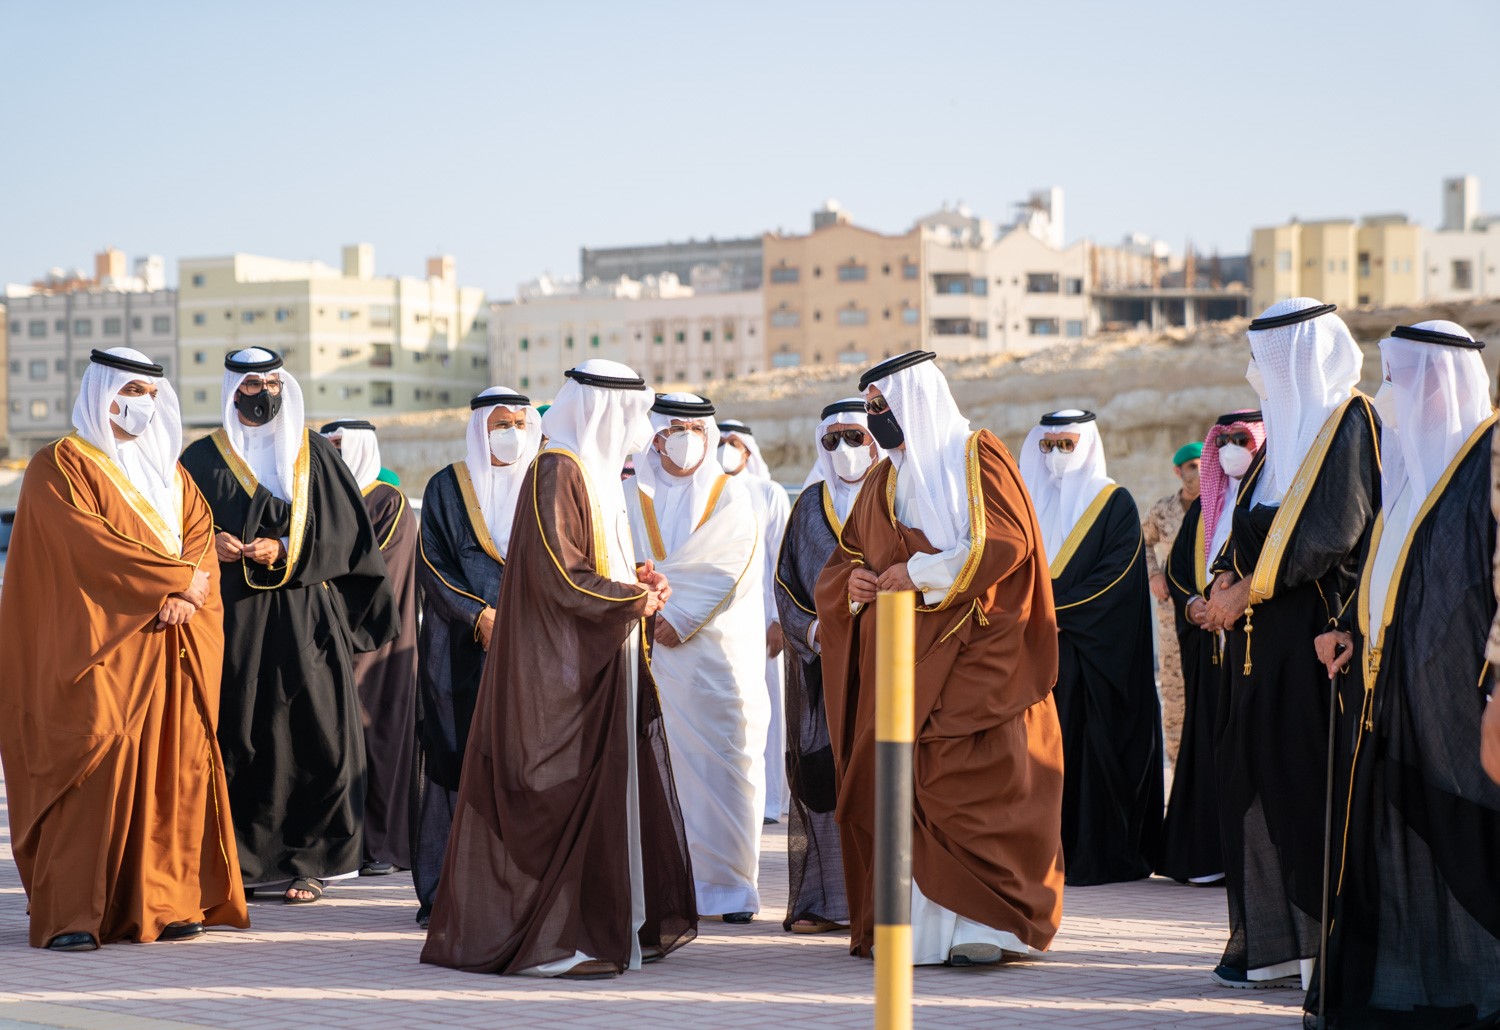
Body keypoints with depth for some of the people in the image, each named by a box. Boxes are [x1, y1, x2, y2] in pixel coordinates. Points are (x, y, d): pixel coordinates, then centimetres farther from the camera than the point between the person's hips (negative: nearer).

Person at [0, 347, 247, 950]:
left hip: (168, 647, 6)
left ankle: (160, 903, 3)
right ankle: (69, 916, -14)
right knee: (91, 765, -14)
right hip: (97, 646, -6)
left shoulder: (168, 474, 21)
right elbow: (90, 543, -13)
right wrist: (177, 578, -12)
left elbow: (201, 539, 11)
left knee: (170, 769, 0)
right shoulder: (60, 467, 0)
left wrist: (187, 595, -10)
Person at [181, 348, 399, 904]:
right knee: (232, 739, -3)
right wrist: (208, 544, -10)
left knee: (309, 734, -5)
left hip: (303, 617, 0)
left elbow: (344, 530, 4)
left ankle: (308, 861, 0)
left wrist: (285, 551, -9)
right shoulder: (204, 458, 11)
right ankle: (235, 862, 3)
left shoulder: (313, 454, 10)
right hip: (231, 619, 0)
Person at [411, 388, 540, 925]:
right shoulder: (448, 487, 7)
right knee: (456, 758, -5)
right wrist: (478, 615, -12)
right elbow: (431, 562, 0)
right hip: (461, 647, -2)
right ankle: (443, 890, -2)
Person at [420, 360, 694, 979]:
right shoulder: (557, 471, -14)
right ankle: (551, 942, -4)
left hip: (603, 662, 10)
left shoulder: (593, 471, 17)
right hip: (565, 666, -10)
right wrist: (632, 599, -11)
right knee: (567, 797, -8)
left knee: (614, 786, 11)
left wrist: (636, 578, 7)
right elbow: (558, 574, -21)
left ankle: (627, 923, 18)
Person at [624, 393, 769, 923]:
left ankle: (728, 883, 1)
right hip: (654, 647, 0)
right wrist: (654, 618, -12)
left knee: (725, 759, -4)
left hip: (719, 648, 0)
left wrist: (680, 617, -11)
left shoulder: (731, 495, 9)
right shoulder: (635, 496, 10)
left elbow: (728, 569, -2)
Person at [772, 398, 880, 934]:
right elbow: (786, 582, 13)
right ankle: (822, 899, 1)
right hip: (820, 663, 2)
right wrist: (812, 628, -4)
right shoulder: (810, 506, 14)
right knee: (821, 777, -2)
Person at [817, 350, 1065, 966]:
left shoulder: (978, 458, -1)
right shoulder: (881, 481, 20)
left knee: (972, 783, -12)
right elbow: (847, 557, 23)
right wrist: (853, 582, -1)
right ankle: (907, 922, 3)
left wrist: (925, 574, -13)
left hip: (971, 654, -7)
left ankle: (986, 926, -9)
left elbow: (1008, 539, -12)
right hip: (897, 658, 7)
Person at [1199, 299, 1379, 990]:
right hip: (1263, 632, 9)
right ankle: (1271, 943, 10)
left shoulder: (1350, 423, -7)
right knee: (1256, 778, 6)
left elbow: (1334, 531, -17)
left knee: (1308, 775, -9)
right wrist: (1225, 578, -2)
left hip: (1313, 625, -9)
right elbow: (1253, 523, 18)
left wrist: (1248, 588, -14)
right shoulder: (1287, 430, 19)